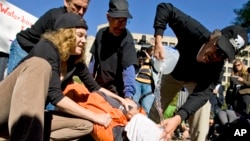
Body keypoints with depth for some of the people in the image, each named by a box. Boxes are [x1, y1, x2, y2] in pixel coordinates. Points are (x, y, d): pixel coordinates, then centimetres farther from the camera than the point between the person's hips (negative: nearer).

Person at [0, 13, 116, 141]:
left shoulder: (76, 60, 5)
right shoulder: (47, 47, -16)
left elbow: (94, 88, 18)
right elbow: (54, 95, -25)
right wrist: (94, 116, -20)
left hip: (34, 115, 7)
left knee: (85, 124, -7)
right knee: (39, 64, -29)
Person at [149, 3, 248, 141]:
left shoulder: (216, 67, -36)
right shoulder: (194, 31, -39)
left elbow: (201, 94, -42)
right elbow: (165, 8, -34)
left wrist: (177, 118, -57)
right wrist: (158, 41, -44)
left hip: (196, 80, 0)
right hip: (173, 72, 1)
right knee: (155, 111, 4)